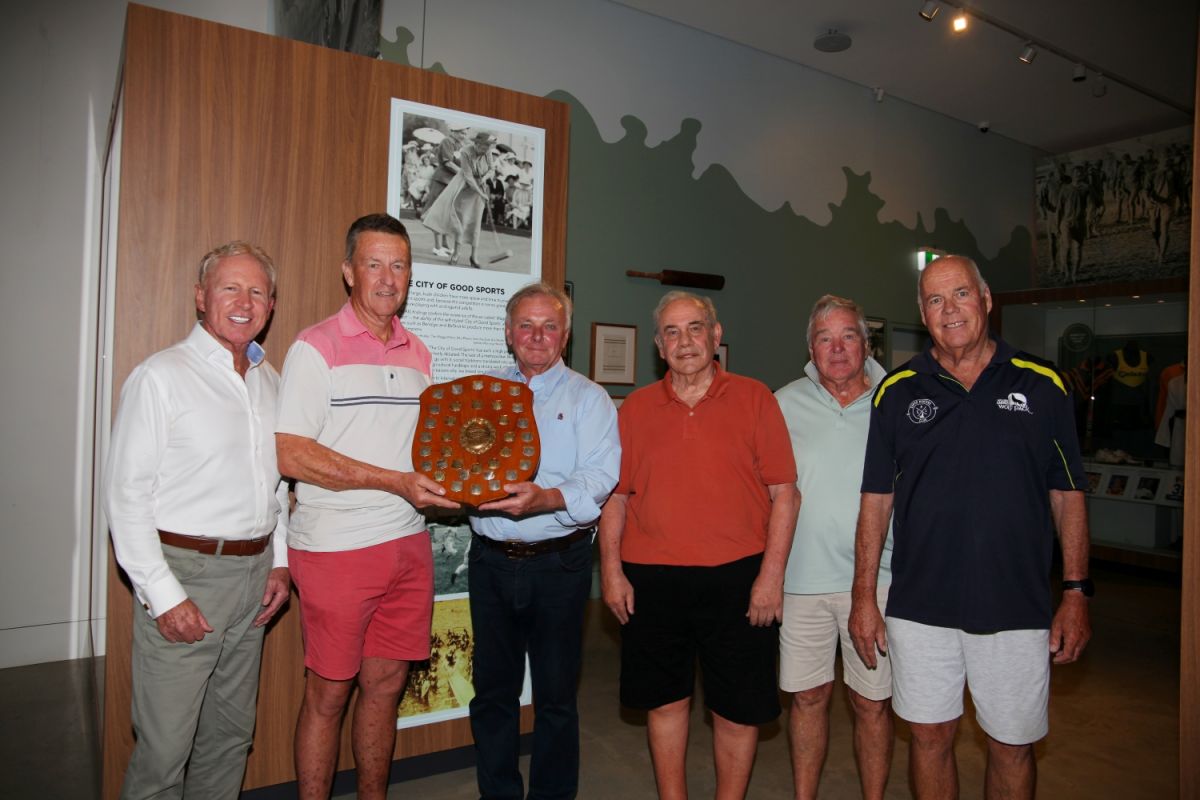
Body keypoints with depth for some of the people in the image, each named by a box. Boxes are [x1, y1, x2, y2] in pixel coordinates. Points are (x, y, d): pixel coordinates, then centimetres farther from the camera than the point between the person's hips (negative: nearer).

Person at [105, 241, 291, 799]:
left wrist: (279, 561, 11)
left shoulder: (270, 380, 11)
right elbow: (126, 495, -11)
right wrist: (162, 595, -14)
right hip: (184, 571, -6)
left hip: (253, 573, 6)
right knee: (165, 747, 1)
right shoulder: (161, 376, -8)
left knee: (231, 734, 16)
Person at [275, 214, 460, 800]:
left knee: (385, 684, 15)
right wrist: (396, 482, -20)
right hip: (336, 548, -5)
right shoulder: (317, 347, -7)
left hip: (409, 544, 6)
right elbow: (289, 454, -15)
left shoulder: (418, 354, 12)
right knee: (327, 694, 7)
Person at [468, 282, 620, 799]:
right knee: (492, 690, 13)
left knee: (555, 694, 8)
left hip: (557, 562, -3)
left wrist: (546, 499, -29)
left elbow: (599, 477, -12)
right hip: (491, 560, 3)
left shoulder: (587, 398, 1)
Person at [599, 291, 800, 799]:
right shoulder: (635, 408, 6)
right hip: (651, 579, 2)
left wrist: (772, 573, -8)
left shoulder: (754, 399, 0)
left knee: (738, 708, 9)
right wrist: (611, 569, 2)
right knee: (665, 700, 14)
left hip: (737, 577, -1)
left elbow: (784, 492, -2)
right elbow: (616, 495, 8)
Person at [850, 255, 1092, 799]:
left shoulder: (1041, 384, 1)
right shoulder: (898, 391, 1)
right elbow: (876, 500, 2)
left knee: (1013, 746, 13)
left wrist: (1076, 592, -1)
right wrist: (863, 596, -1)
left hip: (1017, 608, 0)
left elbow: (1068, 496, 5)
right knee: (930, 736, 13)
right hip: (919, 607, 0)